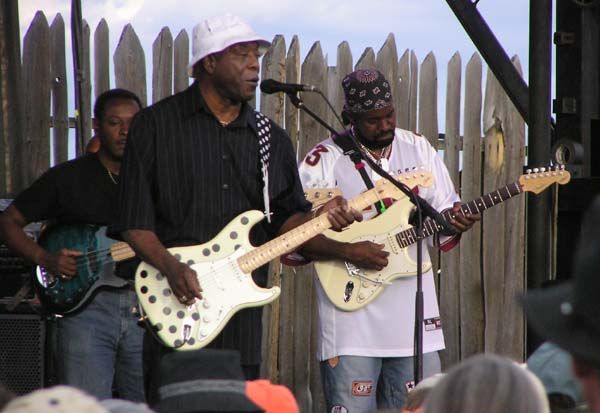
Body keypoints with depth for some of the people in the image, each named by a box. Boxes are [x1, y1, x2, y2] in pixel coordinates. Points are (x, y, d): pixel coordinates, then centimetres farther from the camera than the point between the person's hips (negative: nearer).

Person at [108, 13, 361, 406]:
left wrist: (321, 218, -7)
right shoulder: (156, 125, 0)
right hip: (176, 302, -4)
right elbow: (134, 220, -4)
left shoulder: (272, 139, 14)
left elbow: (287, 218, 14)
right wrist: (171, 268, -18)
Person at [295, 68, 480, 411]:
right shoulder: (325, 160, -5)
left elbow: (443, 211, 16)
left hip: (413, 313, 4)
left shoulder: (419, 150, 11)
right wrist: (345, 251, -19)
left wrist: (456, 220, -7)